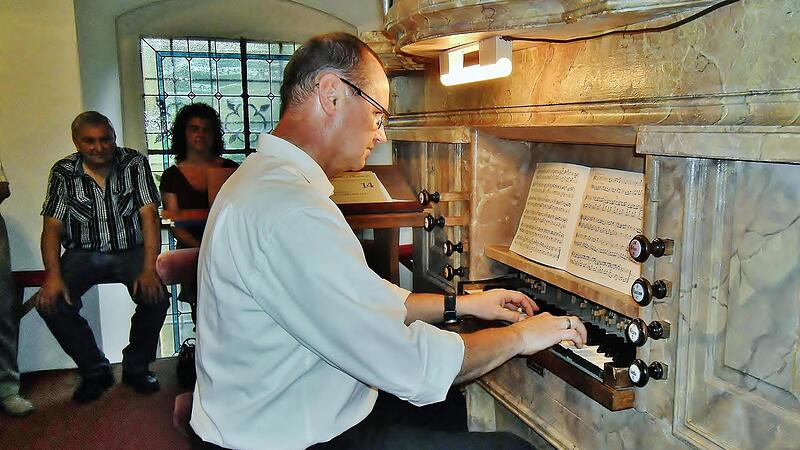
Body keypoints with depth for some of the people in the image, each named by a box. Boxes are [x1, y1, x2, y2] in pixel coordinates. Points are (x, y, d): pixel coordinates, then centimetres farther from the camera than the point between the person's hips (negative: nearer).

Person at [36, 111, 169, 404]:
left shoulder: (135, 164, -7)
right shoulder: (63, 172, -2)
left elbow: (149, 217, -13)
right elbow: (52, 228, -5)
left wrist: (149, 269, -26)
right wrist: (53, 275, -22)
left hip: (131, 251, -1)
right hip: (84, 254, 2)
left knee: (156, 297, -28)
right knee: (50, 302, -23)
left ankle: (136, 368, 0)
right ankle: (95, 371, 1)